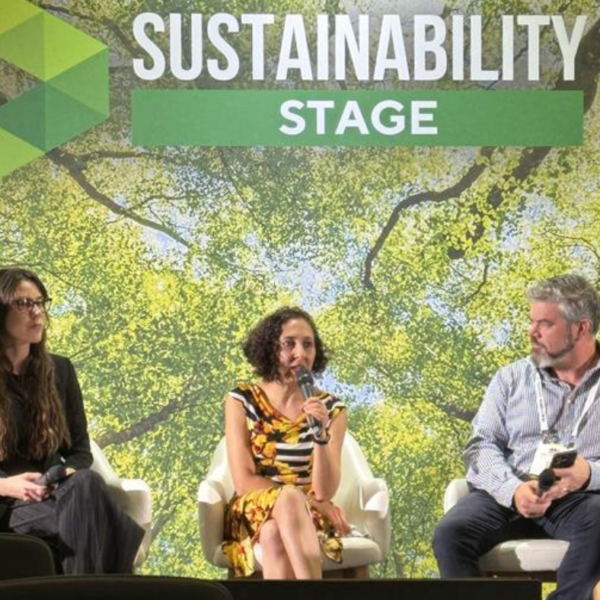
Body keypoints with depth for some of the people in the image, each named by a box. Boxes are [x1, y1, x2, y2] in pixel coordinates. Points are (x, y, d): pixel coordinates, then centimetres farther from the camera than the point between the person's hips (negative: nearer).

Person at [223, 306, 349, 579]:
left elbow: (325, 492, -8)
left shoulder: (331, 409, 0)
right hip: (254, 515, 0)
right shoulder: (241, 401, -1)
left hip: (309, 520, 1)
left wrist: (321, 434, -23)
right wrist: (309, 501, -13)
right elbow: (244, 482, -7)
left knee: (276, 535, -38)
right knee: (290, 498, -37)